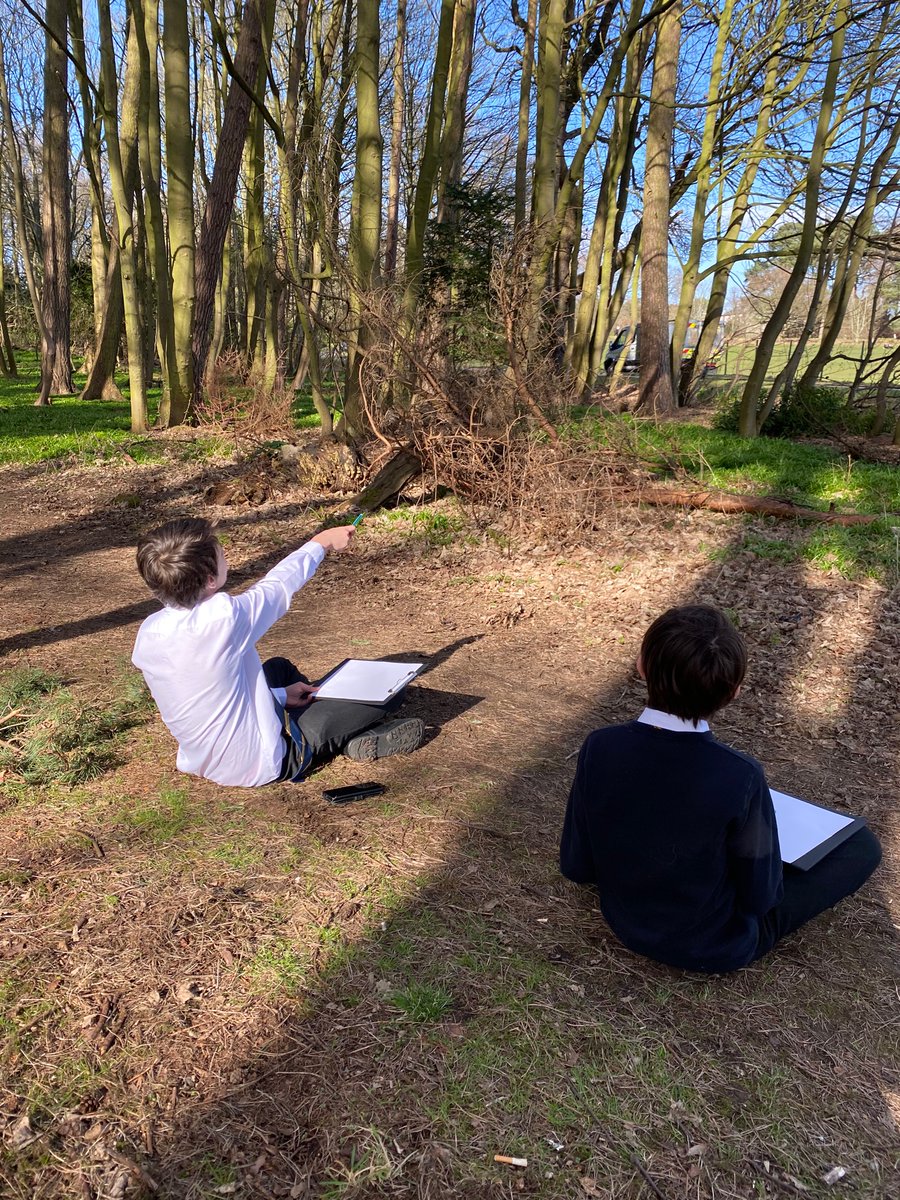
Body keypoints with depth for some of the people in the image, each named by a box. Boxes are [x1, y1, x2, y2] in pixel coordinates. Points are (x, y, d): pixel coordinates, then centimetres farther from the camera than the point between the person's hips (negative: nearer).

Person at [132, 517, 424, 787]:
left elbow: (214, 690, 3)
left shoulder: (148, 634, -10)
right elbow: (280, 584, -11)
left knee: (279, 668, 31)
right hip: (263, 765, -7)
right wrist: (321, 543, 8)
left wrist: (280, 696, 11)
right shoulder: (223, 617, -31)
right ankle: (365, 742, 19)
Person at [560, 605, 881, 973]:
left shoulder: (599, 748, -24)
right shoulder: (740, 777, -33)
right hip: (716, 949, -4)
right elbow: (759, 897, -19)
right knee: (863, 845, 7)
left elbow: (576, 867, -11)